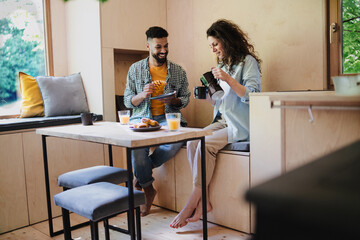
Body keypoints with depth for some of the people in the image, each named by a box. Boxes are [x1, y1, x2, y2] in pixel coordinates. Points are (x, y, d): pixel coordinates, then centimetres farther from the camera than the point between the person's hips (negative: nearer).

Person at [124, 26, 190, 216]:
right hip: (141, 117, 0)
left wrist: (174, 101, -9)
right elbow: (127, 101, 8)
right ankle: (148, 188, -3)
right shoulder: (135, 69, 8)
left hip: (167, 117, 1)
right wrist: (142, 95, -14)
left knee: (178, 139, -33)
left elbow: (186, 98, 14)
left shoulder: (178, 71, 9)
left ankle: (140, 175, -8)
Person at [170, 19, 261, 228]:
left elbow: (252, 96, -15)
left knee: (205, 144, -28)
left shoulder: (248, 61, -3)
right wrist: (207, 96, 2)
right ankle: (203, 201, -16)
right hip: (222, 121, 7)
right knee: (192, 142, -19)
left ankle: (192, 203, -17)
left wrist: (228, 79, -23)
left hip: (240, 125, -7)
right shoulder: (222, 65, 19)